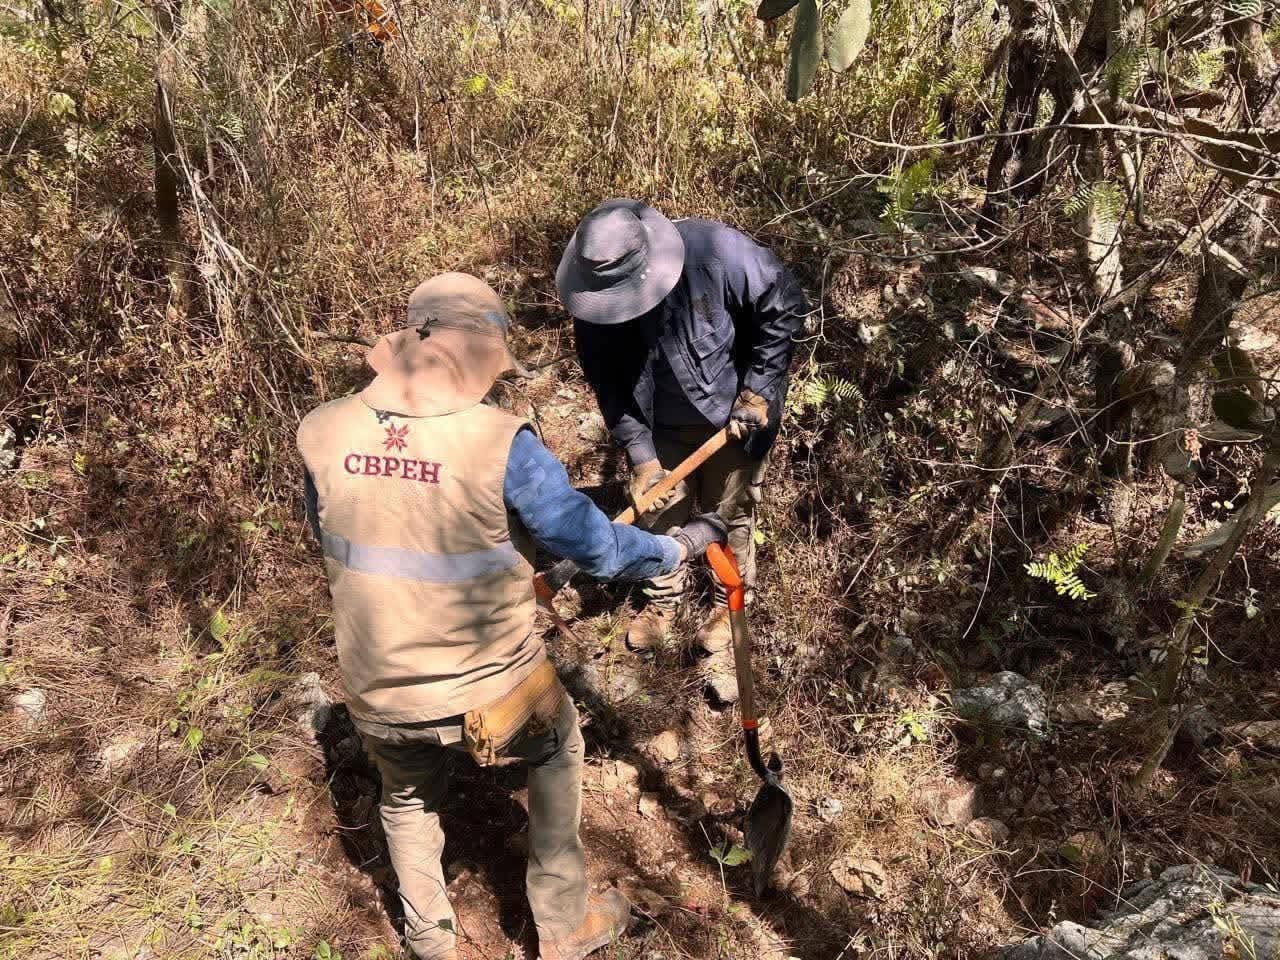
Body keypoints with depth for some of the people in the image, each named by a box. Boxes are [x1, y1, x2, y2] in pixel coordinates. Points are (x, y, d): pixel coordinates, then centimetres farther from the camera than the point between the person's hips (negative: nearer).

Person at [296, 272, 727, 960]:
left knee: (407, 799, 33)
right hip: (492, 689, -3)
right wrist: (683, 546, 4)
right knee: (559, 753, 29)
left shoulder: (323, 433, -10)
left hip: (378, 693, 4)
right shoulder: (499, 443, -24)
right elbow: (596, 547, -14)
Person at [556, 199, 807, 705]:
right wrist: (641, 455, -20)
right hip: (661, 426, 3)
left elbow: (784, 308, -19)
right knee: (658, 515, 17)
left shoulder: (718, 253, -33)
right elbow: (608, 382, -13)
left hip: (733, 414, -3)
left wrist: (758, 389, -19)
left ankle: (727, 622, 32)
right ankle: (663, 601, 44)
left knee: (730, 519, 10)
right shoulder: (594, 299, -22)